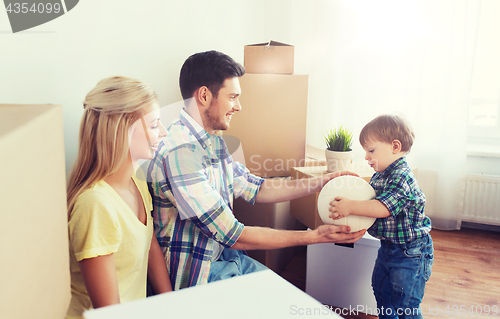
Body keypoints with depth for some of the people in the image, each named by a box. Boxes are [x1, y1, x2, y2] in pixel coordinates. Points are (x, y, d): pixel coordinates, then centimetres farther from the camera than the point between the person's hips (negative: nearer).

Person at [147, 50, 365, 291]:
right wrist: (315, 236, -21)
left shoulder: (212, 141, 3)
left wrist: (323, 182, 1)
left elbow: (255, 189, 8)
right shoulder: (180, 152, -28)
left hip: (223, 256, 8)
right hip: (194, 277, -8)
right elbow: (233, 235, -27)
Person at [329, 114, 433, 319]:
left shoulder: (402, 177, -25)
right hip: (388, 247, 10)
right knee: (381, 290, 25)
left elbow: (383, 208, -34)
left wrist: (351, 207, -35)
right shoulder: (379, 175, 4)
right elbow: (369, 201, 14)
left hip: (410, 251, -10)